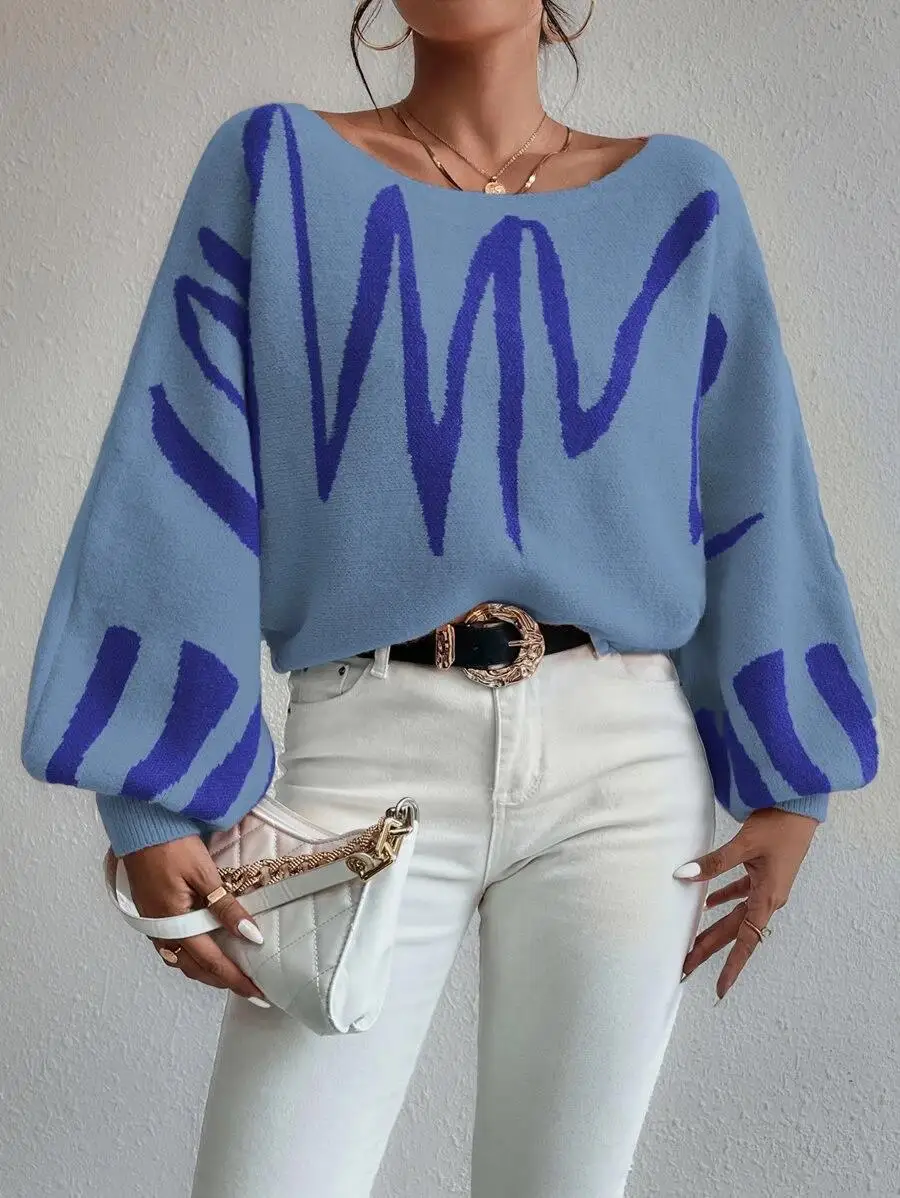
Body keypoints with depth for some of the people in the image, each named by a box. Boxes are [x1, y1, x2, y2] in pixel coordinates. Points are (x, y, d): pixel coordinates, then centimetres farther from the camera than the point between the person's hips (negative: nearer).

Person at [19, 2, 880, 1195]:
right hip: (372, 753, -1)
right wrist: (159, 797, -7)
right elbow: (184, 475, 0)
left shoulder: (680, 196, 10)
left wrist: (786, 780, 6)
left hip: (623, 761, 2)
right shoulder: (275, 163, 6)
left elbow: (749, 493, 10)